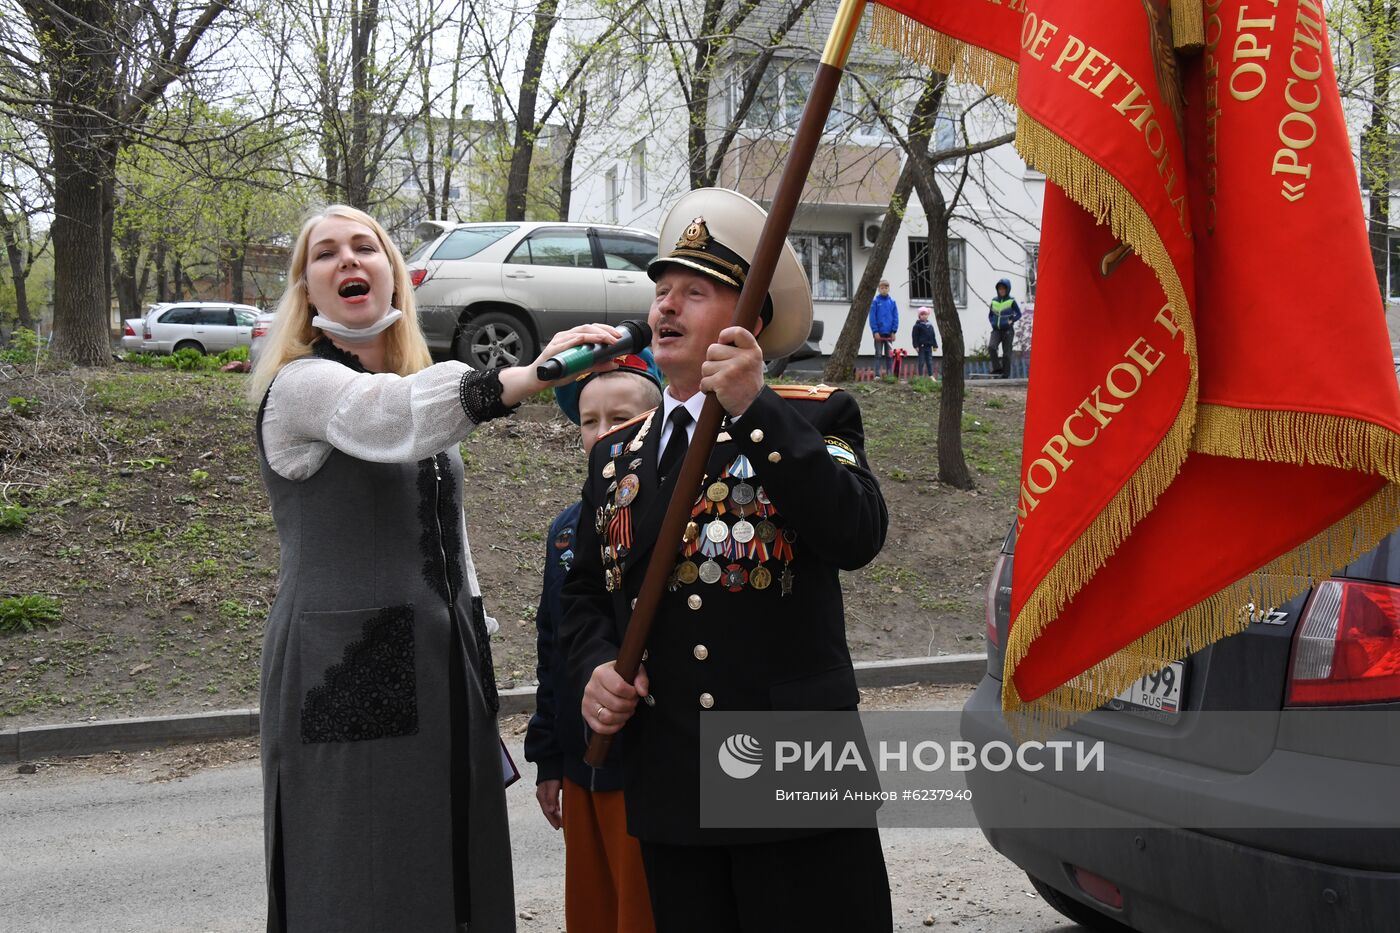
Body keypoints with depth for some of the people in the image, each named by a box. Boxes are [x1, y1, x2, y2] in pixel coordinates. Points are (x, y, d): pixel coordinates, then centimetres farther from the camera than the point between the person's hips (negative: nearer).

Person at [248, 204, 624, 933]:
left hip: (441, 663, 7)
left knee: (456, 872, 11)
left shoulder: (420, 386, 15)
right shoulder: (301, 385, -8)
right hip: (347, 672, -7)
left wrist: (475, 653, 17)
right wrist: (531, 375, -48)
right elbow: (396, 414, -33)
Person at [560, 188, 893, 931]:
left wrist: (755, 410, -24)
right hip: (668, 787, 4)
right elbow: (585, 592, 18)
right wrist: (592, 669, -2)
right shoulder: (617, 453, 11)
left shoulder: (812, 418, -2)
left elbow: (859, 536, -20)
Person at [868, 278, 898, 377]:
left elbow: (895, 318, 4)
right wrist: (875, 331, -12)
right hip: (879, 333, -2)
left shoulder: (892, 302, 5)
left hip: (889, 333, 2)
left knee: (889, 355, 7)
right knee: (879, 354, 1)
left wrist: (894, 331, -4)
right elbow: (872, 317, -6)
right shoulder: (875, 301, -3)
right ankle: (877, 374, 3)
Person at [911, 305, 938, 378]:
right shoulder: (917, 325, -5)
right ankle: (920, 376, 4)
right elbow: (915, 336, -9)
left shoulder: (930, 325, 11)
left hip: (929, 346, 5)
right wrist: (916, 346, -14)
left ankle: (930, 375, 10)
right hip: (921, 347, -5)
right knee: (921, 362, -1)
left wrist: (935, 345, 12)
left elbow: (933, 336, 15)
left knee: (930, 361, 7)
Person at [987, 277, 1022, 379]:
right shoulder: (994, 301, 8)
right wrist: (992, 323, 2)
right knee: (991, 347, -21)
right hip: (996, 330, 3)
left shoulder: (1011, 301, -3)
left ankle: (1006, 373, 9)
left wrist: (1011, 321, -10)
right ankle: (997, 368, -12)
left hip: (1007, 330, -3)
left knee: (1006, 352, 0)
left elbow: (1018, 314, 4)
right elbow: (990, 315, 20)